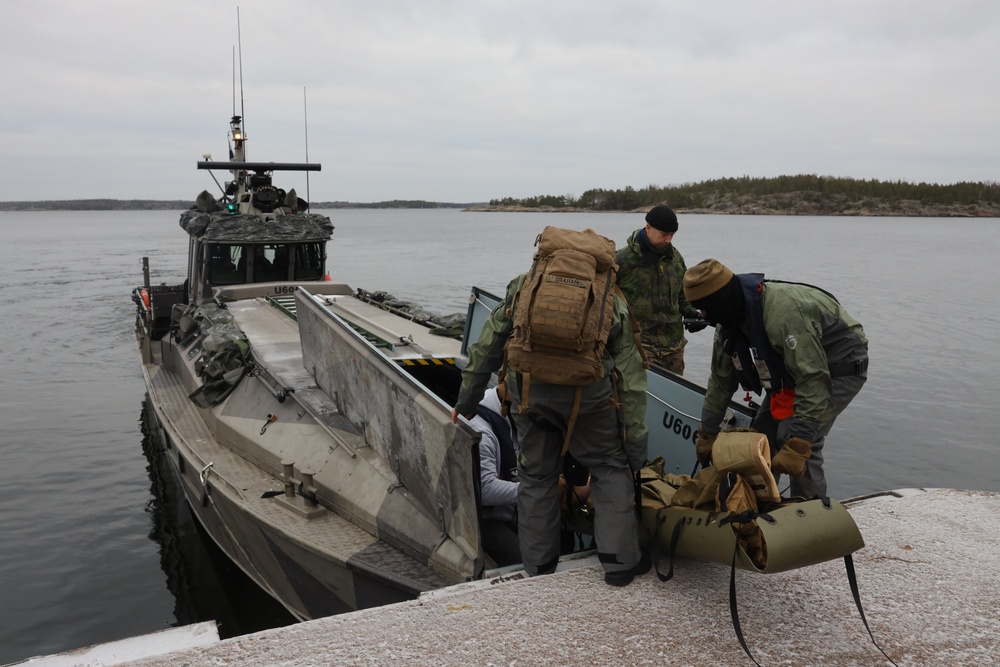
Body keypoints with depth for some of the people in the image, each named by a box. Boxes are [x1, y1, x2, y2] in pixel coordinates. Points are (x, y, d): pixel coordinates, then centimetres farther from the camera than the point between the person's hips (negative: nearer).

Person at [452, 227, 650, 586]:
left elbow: (486, 346, 18)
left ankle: (538, 571, 29)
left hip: (527, 388, 2)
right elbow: (631, 378, 14)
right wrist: (636, 442, 18)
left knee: (536, 475, 18)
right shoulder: (613, 301, 18)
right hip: (586, 391, -1)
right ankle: (619, 559, 20)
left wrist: (467, 400, 26)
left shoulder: (524, 284, 20)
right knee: (611, 467, 20)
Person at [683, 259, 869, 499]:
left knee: (791, 436, -21)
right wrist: (707, 434, 8)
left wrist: (797, 445, -39)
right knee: (763, 433, 6)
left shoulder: (784, 312, -38)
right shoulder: (728, 322, -7)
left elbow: (813, 380, -38)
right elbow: (721, 379, 5)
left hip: (841, 367, -9)